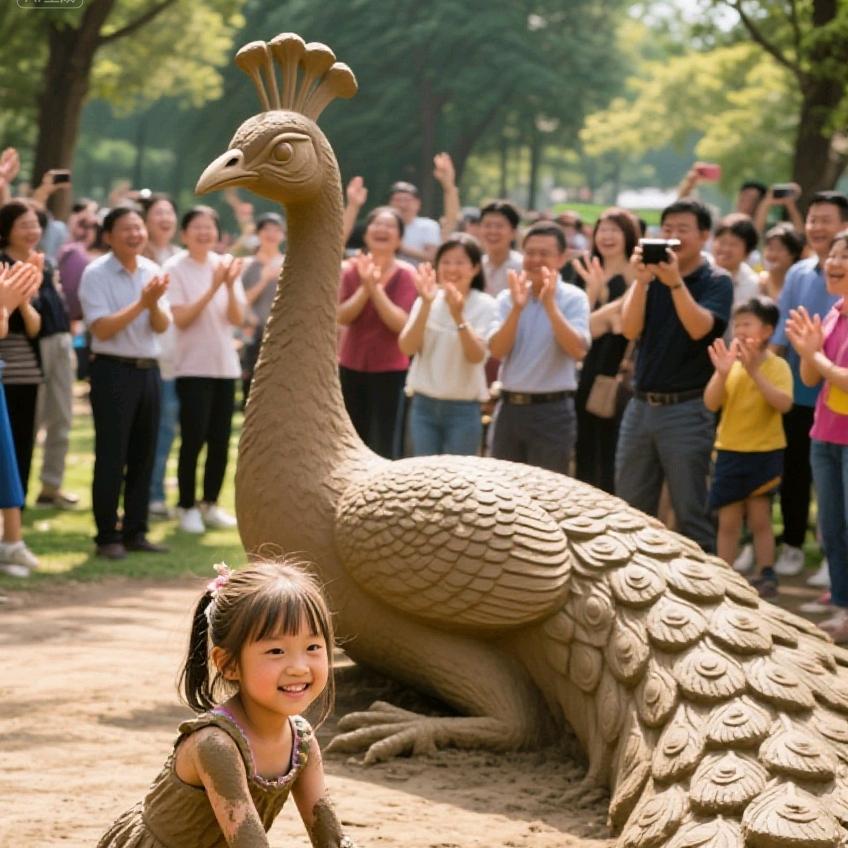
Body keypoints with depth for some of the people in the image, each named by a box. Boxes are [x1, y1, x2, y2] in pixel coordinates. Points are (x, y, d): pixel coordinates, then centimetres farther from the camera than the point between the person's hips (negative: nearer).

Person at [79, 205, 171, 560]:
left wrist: (155, 303, -17)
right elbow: (102, 329, -16)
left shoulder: (151, 271, 7)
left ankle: (135, 532, 18)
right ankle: (107, 536, 5)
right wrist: (141, 302, -20)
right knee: (111, 458, -3)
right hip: (113, 371, -6)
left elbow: (162, 326, 4)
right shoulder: (96, 274, -8)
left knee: (143, 455, 9)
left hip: (148, 369, 6)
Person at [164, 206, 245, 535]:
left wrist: (230, 286, -16)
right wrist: (212, 289, -22)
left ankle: (210, 505, 17)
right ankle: (187, 507, 4)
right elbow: (181, 319, -15)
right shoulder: (175, 268, -7)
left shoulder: (225, 264, 5)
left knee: (220, 440, 6)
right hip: (192, 367, -5)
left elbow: (237, 319, 0)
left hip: (225, 365, 5)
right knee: (193, 440, -6)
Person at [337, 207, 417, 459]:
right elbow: (342, 316, -9)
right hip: (351, 366, 4)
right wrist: (365, 287, -22)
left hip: (390, 370, -4)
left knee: (383, 446, -7)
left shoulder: (406, 275, -8)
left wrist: (376, 288, -24)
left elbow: (401, 323, -19)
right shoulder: (353, 270, 3)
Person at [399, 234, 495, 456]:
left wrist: (458, 315, -33)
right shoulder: (426, 300, 2)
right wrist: (426, 304, -22)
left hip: (463, 408, -3)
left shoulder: (484, 305, -6)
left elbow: (477, 356, -19)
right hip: (424, 404, 3)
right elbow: (407, 348, -11)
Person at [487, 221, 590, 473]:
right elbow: (497, 350, -6)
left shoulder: (573, 298, -4)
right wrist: (517, 307, -18)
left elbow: (578, 350, -18)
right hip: (509, 407, 4)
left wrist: (550, 305, -23)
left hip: (552, 410, -4)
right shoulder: (507, 298, 5)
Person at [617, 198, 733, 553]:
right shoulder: (652, 275, 8)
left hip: (687, 408, -5)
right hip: (641, 404, 5)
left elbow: (699, 328, -19)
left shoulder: (716, 282, -2)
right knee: (630, 511, 9)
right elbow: (630, 329, -4)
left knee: (691, 511, -2)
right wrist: (641, 280, -18)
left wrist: (675, 282, -29)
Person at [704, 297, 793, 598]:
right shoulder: (730, 363, 3)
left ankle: (766, 576, 8)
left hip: (765, 452, -3)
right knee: (729, 521, 6)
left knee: (760, 518, 0)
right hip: (730, 451, 3)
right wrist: (721, 373, -23)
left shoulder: (777, 366, -7)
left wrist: (755, 372, -30)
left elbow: (784, 403, -23)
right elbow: (711, 404, -6)